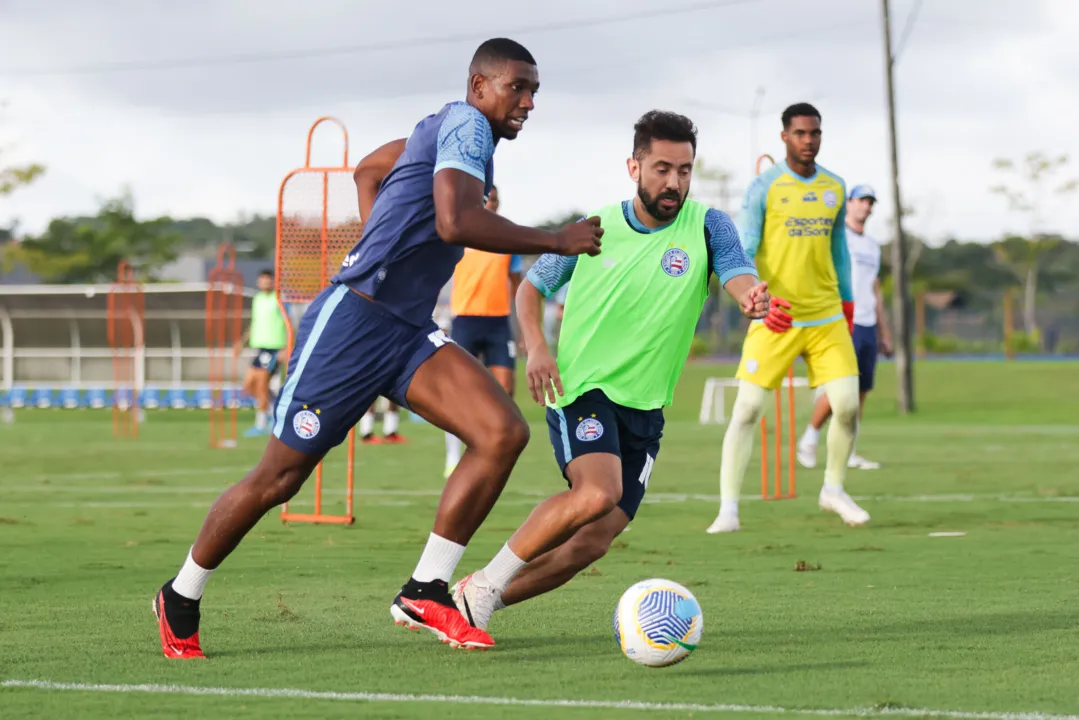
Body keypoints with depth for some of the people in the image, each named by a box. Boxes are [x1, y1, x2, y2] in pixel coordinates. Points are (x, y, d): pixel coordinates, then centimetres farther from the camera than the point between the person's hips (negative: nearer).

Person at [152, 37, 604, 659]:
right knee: (279, 479, 0)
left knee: (505, 432, -13)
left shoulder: (444, 131, 17)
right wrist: (557, 242, -21)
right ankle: (181, 599, 20)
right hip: (351, 321, -9)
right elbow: (456, 223, -28)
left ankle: (425, 593, -8)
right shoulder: (467, 125, -11)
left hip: (407, 332, 9)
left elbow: (370, 165, 35)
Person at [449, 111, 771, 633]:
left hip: (645, 408, 3)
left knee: (592, 543, -4)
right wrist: (536, 346, -7)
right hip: (581, 388, -3)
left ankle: (475, 601, 14)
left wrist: (752, 297, -44)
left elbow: (739, 277, -19)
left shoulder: (706, 227, -1)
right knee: (598, 492, -30)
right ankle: (486, 583, -15)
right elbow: (532, 287, 12)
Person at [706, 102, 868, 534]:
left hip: (826, 316, 4)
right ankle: (728, 507, 0)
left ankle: (833, 490, 17)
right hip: (775, 319, -4)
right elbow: (742, 252, -10)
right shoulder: (764, 187, -5)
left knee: (847, 404, -6)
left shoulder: (834, 188, 10)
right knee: (748, 409, -7)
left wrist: (848, 308, 19)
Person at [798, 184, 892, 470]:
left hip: (867, 327, 7)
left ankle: (848, 454, 6)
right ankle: (809, 439, 4)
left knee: (860, 392, 3)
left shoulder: (872, 246, 20)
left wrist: (884, 333, 21)